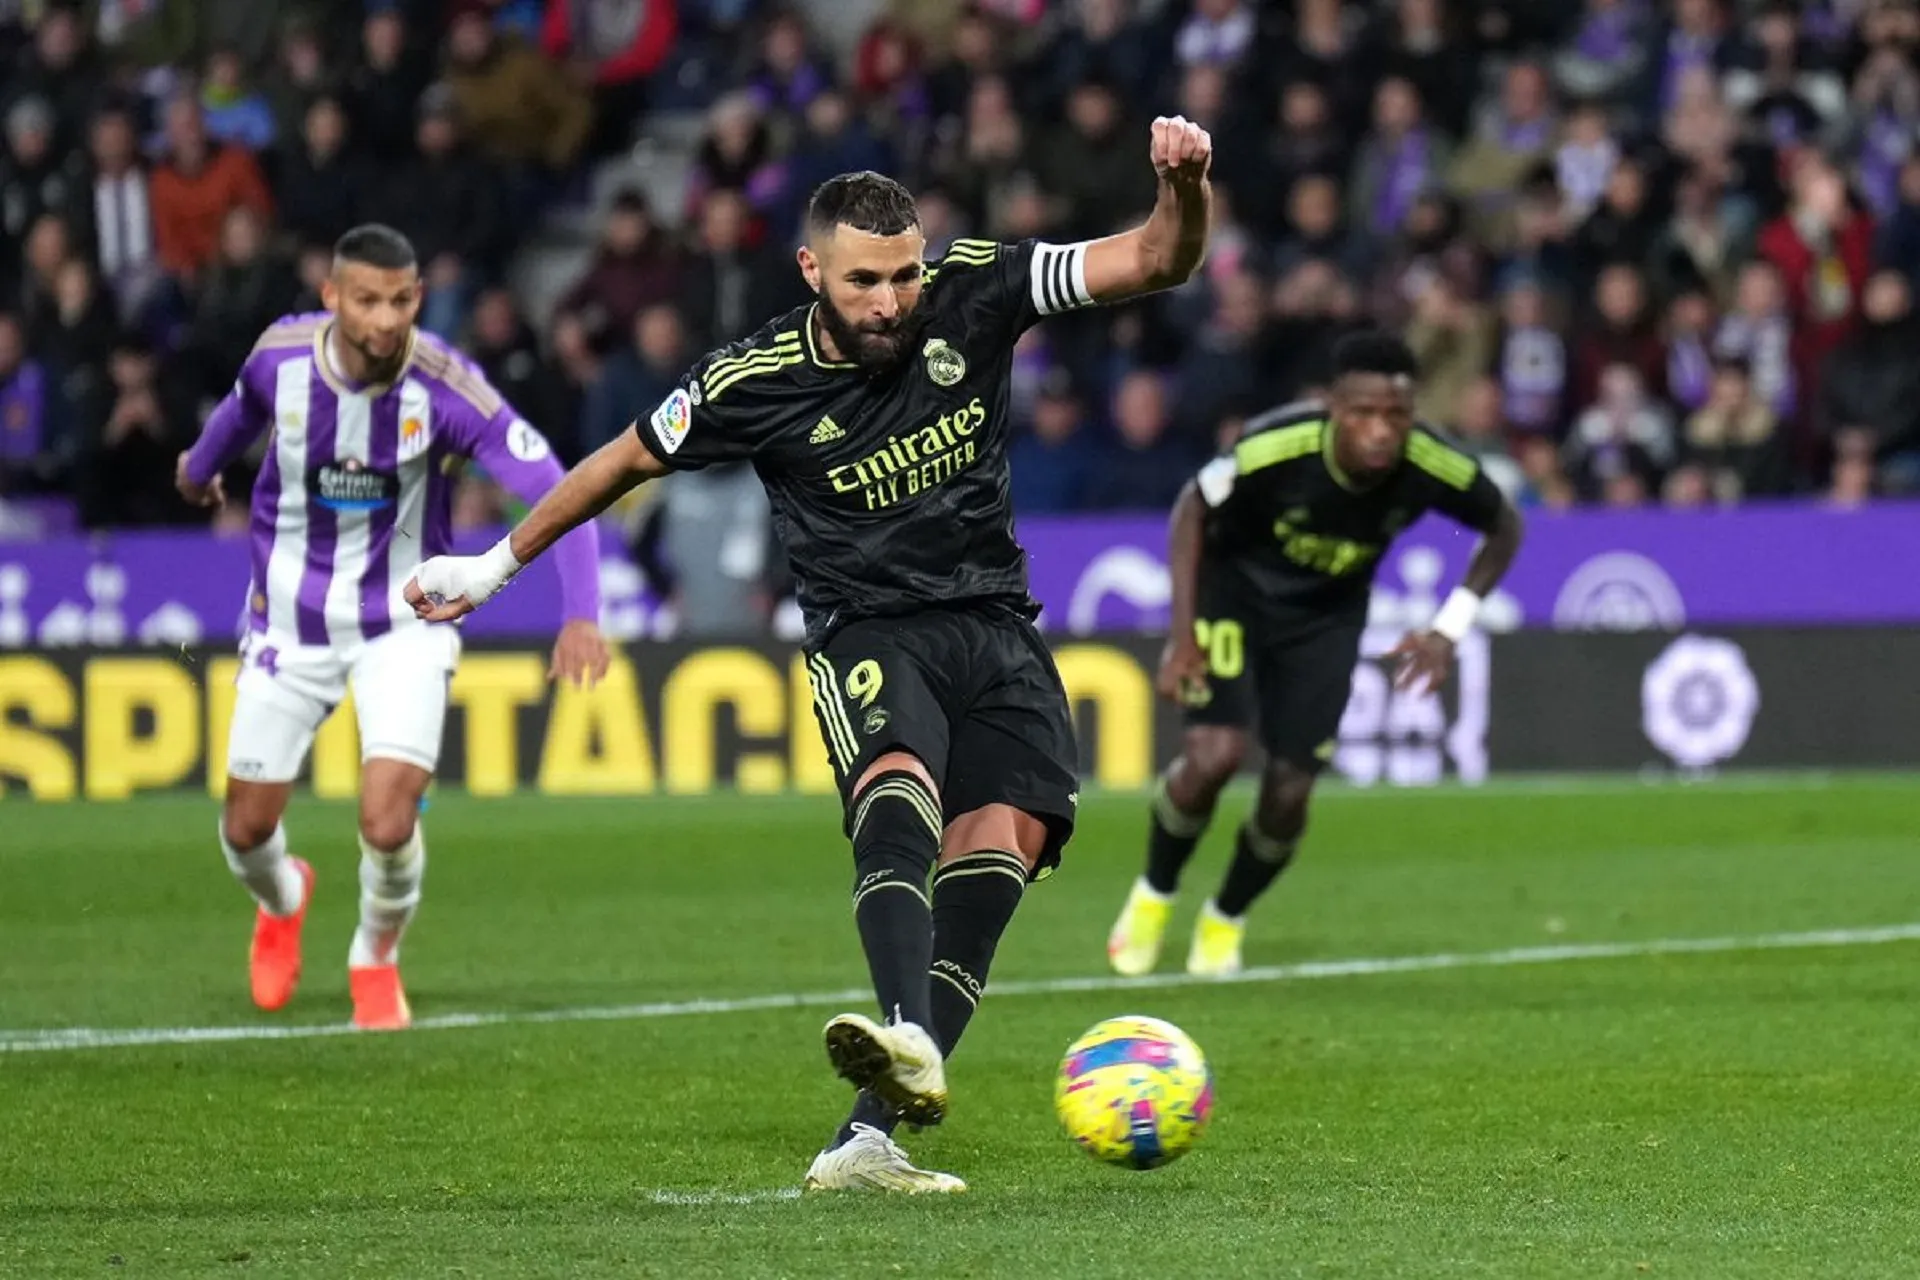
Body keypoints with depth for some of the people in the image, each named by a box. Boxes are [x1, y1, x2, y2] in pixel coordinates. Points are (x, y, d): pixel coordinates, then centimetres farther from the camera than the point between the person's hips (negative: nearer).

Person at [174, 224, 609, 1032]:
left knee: (388, 822, -19)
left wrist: (580, 614, -40)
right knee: (247, 829, 7)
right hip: (290, 618, 3)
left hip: (403, 624, -3)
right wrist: (203, 462, 33)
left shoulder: (445, 388, -24)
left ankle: (376, 959, 14)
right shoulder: (280, 355, -15)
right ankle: (282, 898, 46)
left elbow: (554, 492, -27)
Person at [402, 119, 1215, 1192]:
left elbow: (1158, 262, -6)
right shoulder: (754, 383, -7)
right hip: (868, 632, -3)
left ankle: (870, 1138, -24)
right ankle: (908, 1041, -59)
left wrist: (1185, 189, -29)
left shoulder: (973, 293, -4)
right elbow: (624, 463, 10)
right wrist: (496, 566, 18)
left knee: (1009, 832, -20)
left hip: (995, 624, 3)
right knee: (900, 785, -34)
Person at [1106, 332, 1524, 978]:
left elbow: (1503, 528, -5)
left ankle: (1225, 920, 27)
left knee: (1289, 792, -4)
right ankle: (1152, 897, 8)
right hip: (1234, 586, -3)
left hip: (1327, 612, 3)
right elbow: (1192, 508, -14)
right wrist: (1182, 633, -18)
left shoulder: (1433, 467, -28)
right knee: (1214, 752, -22)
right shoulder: (1274, 448, -35)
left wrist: (1449, 629, -13)